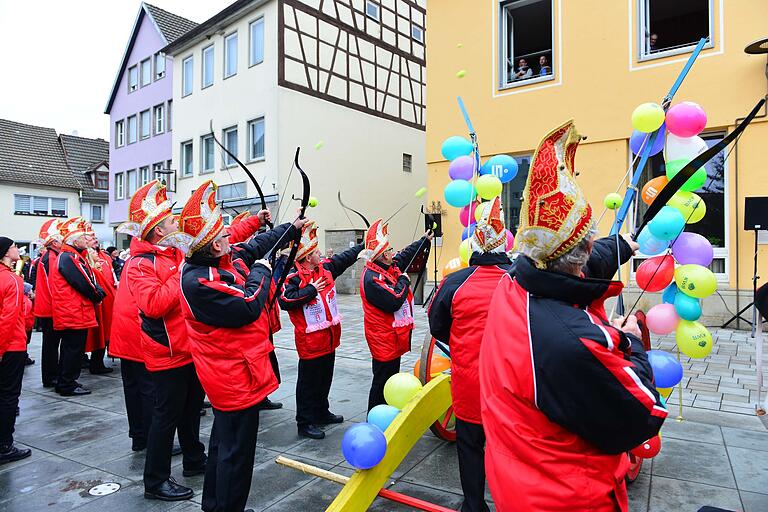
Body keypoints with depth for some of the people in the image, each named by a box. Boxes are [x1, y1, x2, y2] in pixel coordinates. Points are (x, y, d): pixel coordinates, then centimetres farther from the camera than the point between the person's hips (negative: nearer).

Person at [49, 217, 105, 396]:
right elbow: (85, 284, -21)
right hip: (74, 313, -11)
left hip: (73, 313, 11)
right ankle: (68, 385, 8)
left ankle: (64, 382, 29)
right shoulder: (68, 258, -17)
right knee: (74, 349, -2)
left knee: (70, 348, 18)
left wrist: (97, 293, -2)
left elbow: (89, 279, 14)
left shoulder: (74, 256, 16)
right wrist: (98, 296, -6)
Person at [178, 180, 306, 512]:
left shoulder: (225, 259, 1)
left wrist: (293, 227, 24)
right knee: (237, 449, 4)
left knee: (225, 440, 25)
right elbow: (248, 306, -28)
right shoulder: (199, 280, -27)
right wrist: (260, 271, -12)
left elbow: (256, 245, 16)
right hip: (235, 376, -11)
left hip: (230, 371, 11)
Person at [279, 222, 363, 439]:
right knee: (308, 382, 3)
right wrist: (311, 289, -23)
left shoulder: (326, 267, 6)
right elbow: (285, 300, -29)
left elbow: (345, 258, 19)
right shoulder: (293, 277, -17)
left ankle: (322, 412, 37)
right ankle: (305, 423, 15)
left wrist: (364, 246, 25)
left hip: (329, 337, 8)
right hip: (310, 340, -8)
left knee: (325, 378, 21)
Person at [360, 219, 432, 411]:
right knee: (382, 382, 0)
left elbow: (406, 255, 24)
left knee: (392, 379, 21)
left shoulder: (390, 266, 5)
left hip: (393, 337, 10)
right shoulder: (372, 278, -25)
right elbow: (393, 301, -30)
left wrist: (425, 240, 30)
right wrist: (403, 281, -14)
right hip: (384, 338, -10)